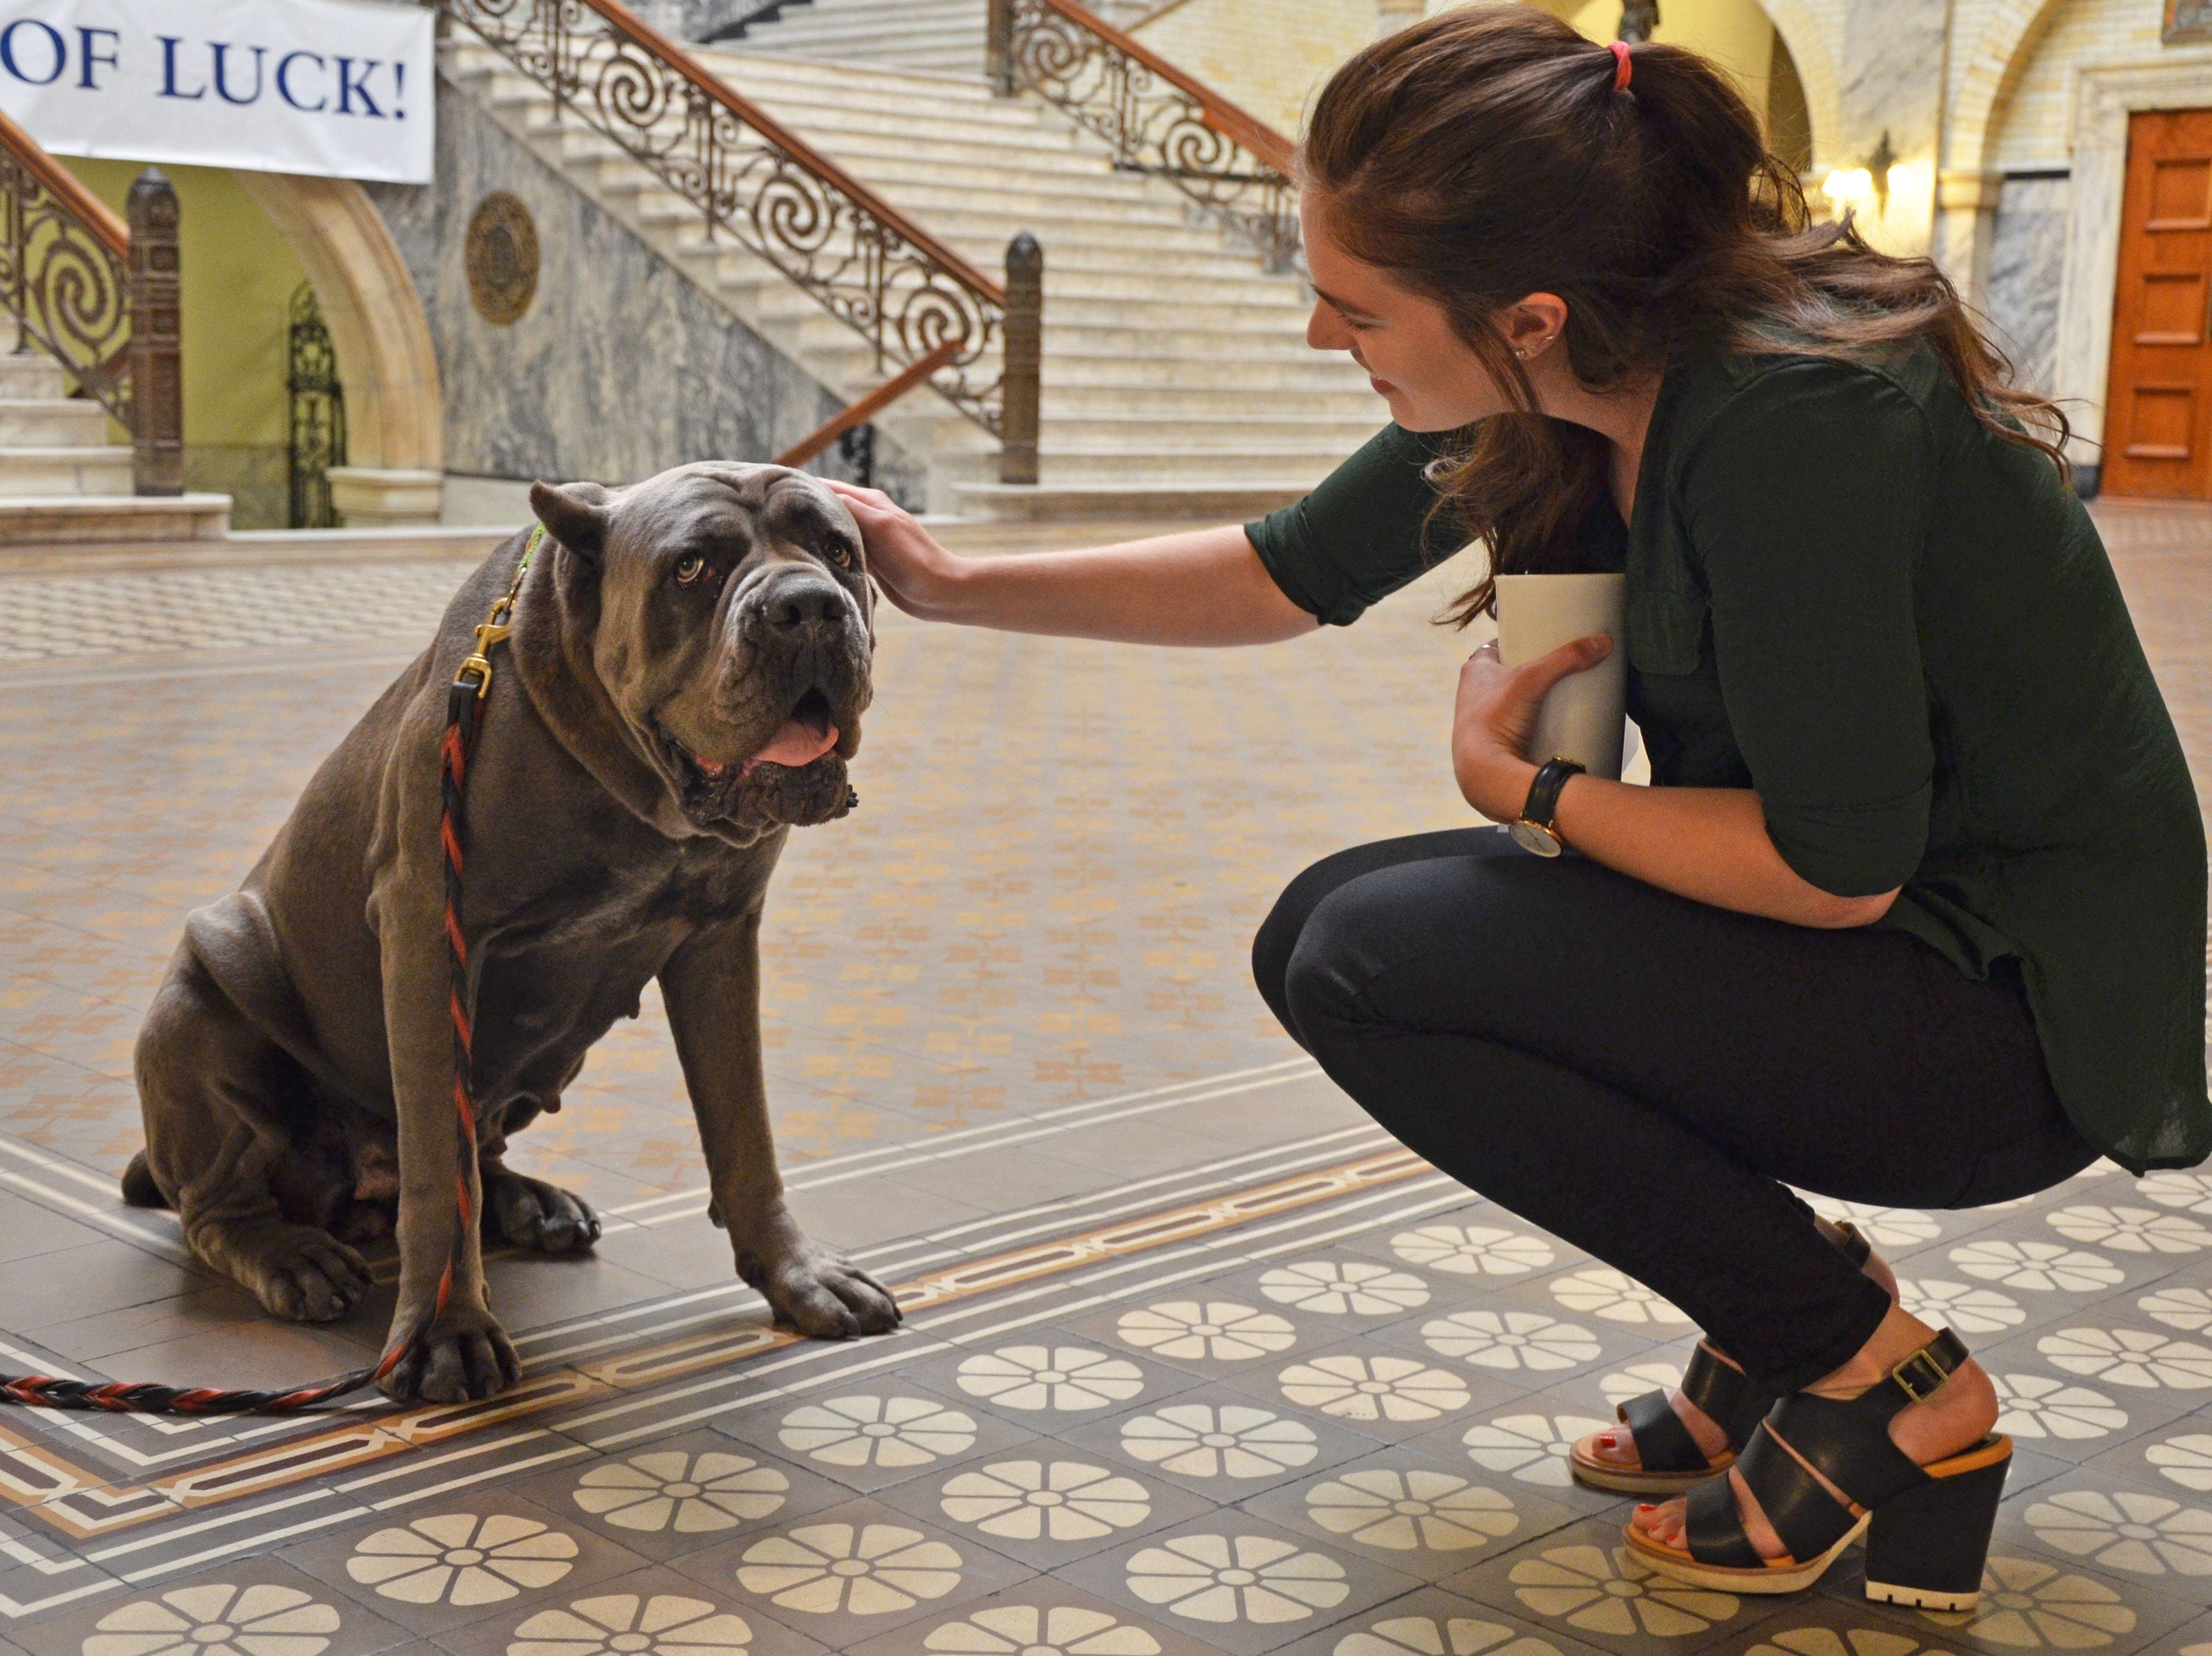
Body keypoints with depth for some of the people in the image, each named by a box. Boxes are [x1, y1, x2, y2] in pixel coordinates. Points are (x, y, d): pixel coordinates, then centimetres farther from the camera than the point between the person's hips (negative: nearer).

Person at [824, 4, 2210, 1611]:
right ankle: (1798, 1306, 10)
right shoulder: (1550, 387, -4)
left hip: (2025, 1002, -9)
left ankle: (1883, 1388, -5)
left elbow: (1839, 866, -25)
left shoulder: (1794, 419, -29)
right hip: (1859, 933, 9)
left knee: (1375, 968, -18)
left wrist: (1519, 782, -12)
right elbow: (1285, 576, 8)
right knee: (1320, 929, 5)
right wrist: (953, 585, 6)